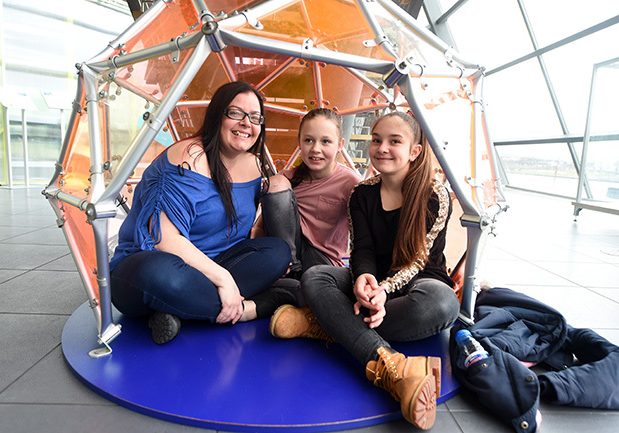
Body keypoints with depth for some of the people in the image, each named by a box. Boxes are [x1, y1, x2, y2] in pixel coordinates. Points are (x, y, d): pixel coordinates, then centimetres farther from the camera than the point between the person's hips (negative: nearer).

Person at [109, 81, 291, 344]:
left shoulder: (254, 165, 4)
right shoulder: (190, 158, -19)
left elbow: (243, 233, 12)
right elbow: (165, 238, -26)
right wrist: (222, 277, -28)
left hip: (206, 265, 7)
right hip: (142, 267, -6)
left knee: (278, 251, -13)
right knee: (162, 274, -42)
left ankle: (179, 311, -20)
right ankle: (253, 308, -21)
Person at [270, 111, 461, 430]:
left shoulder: (435, 197, -10)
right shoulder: (363, 194, 1)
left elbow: (421, 259, -14)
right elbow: (363, 248, -7)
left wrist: (384, 289, -33)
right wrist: (363, 278, -32)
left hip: (418, 282, -3)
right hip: (375, 282, 3)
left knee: (440, 302, -40)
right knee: (314, 278, -24)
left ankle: (328, 323, -28)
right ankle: (392, 367, -44)